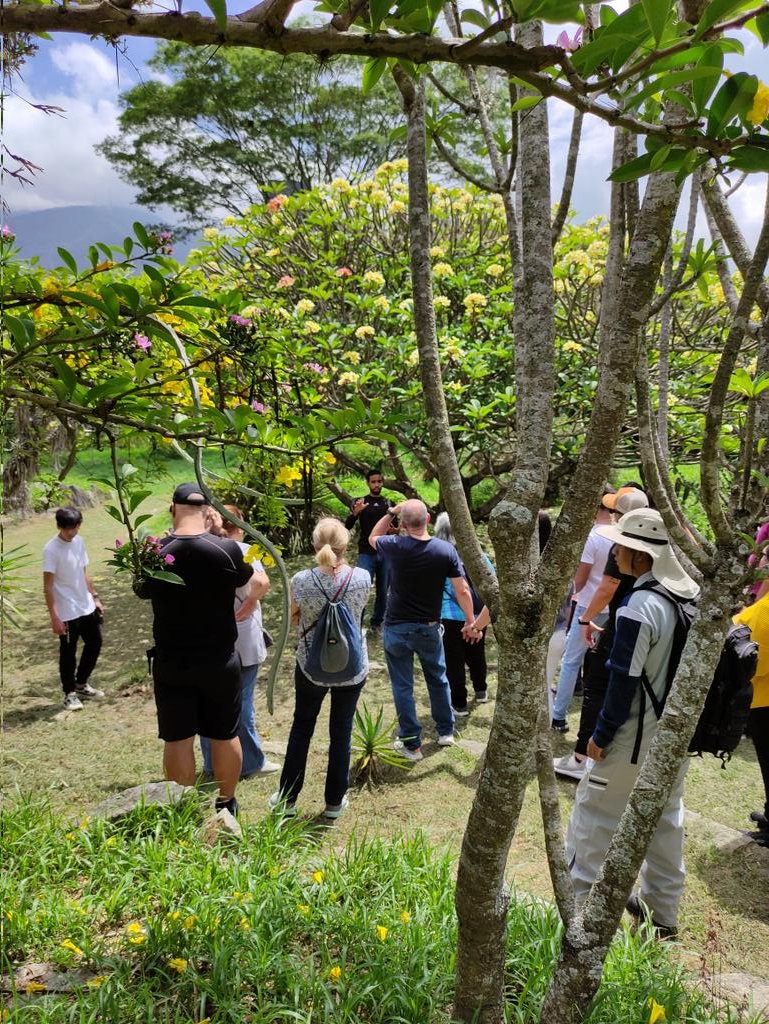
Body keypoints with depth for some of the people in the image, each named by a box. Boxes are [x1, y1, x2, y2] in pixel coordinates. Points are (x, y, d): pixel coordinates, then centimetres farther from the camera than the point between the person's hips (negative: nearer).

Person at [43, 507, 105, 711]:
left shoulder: (79, 542, 4)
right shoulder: (51, 549, -17)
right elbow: (47, 586, -17)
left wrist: (95, 597, 13)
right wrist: (54, 617, -19)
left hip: (87, 607, 7)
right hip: (67, 612, -7)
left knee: (95, 643, 16)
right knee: (68, 653, 5)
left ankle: (81, 684, 33)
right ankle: (70, 693, 21)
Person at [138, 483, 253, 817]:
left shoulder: (157, 552, -14)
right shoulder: (226, 549, -16)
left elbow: (143, 591, 6)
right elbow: (245, 577, 5)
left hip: (171, 662, 0)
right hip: (220, 660, 0)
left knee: (178, 739, 12)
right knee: (225, 736, 16)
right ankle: (226, 803, 32)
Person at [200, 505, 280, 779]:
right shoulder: (241, 550, -10)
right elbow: (262, 582, -26)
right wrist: (248, 605, -14)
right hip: (241, 641, -4)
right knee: (241, 704, 8)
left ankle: (213, 763, 25)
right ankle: (249, 763, 20)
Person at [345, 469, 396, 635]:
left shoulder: (388, 503, 10)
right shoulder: (360, 502, 2)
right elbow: (347, 526, -8)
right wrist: (355, 513, -28)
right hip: (366, 554, -3)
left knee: (383, 591, 6)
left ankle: (377, 622, 19)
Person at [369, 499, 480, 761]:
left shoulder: (395, 546, -16)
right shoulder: (446, 550, -13)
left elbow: (373, 537, 8)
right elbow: (462, 590, -8)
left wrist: (391, 511, 5)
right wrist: (471, 622, 4)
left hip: (396, 628, -2)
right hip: (428, 628, 2)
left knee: (402, 686, 9)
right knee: (438, 679, 22)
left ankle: (411, 743, 17)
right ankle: (446, 731, 36)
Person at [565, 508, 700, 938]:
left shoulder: (640, 608, -25)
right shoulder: (693, 596, 0)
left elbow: (624, 681, -22)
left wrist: (601, 735, -12)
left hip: (637, 737, -8)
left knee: (595, 813, 7)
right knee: (666, 816, 20)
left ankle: (577, 901, 18)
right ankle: (663, 909, 33)